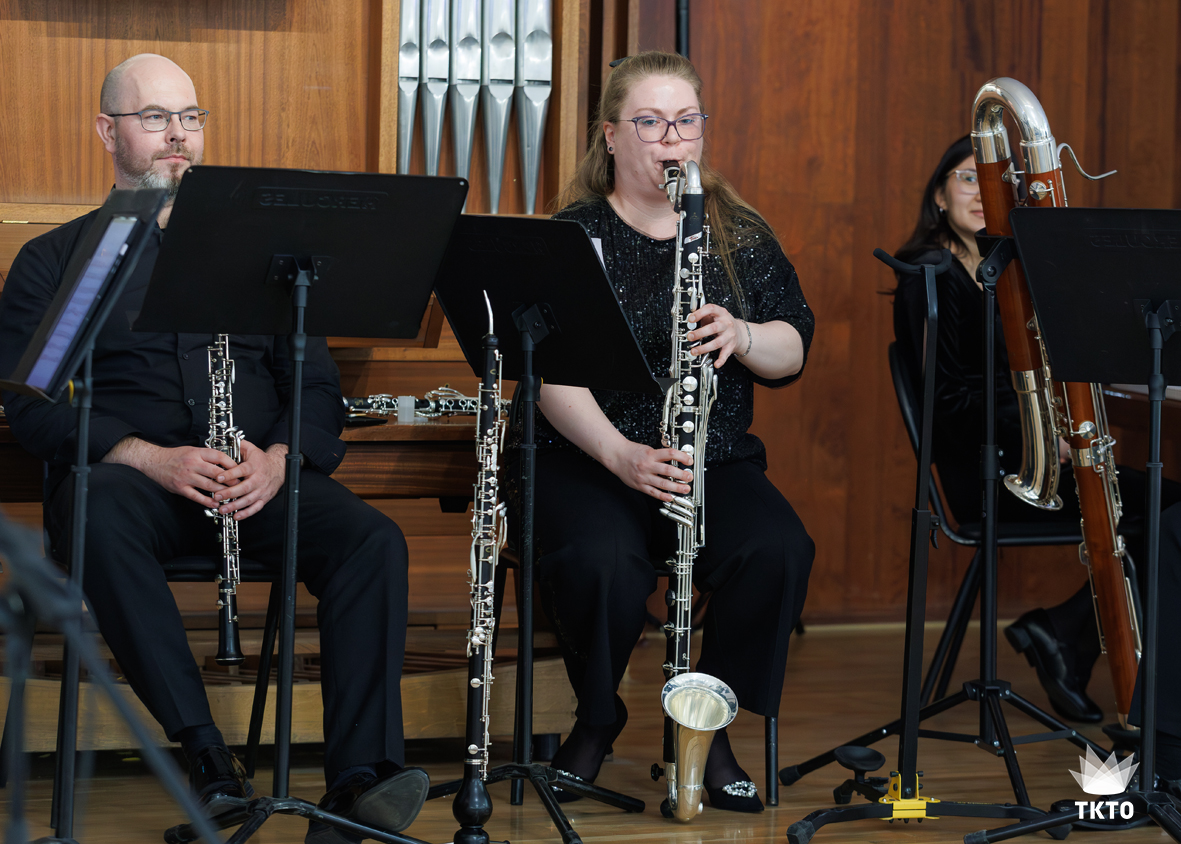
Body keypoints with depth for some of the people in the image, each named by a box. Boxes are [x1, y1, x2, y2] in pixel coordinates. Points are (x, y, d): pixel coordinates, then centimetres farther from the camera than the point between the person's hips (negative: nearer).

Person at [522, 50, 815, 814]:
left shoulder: (740, 235, 11)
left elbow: (792, 355, 5)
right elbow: (550, 375, -11)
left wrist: (743, 338, -19)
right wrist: (621, 456, -27)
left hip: (718, 459, 3)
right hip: (590, 457, -3)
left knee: (778, 550, -28)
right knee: (600, 561, -34)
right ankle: (597, 720, -3)